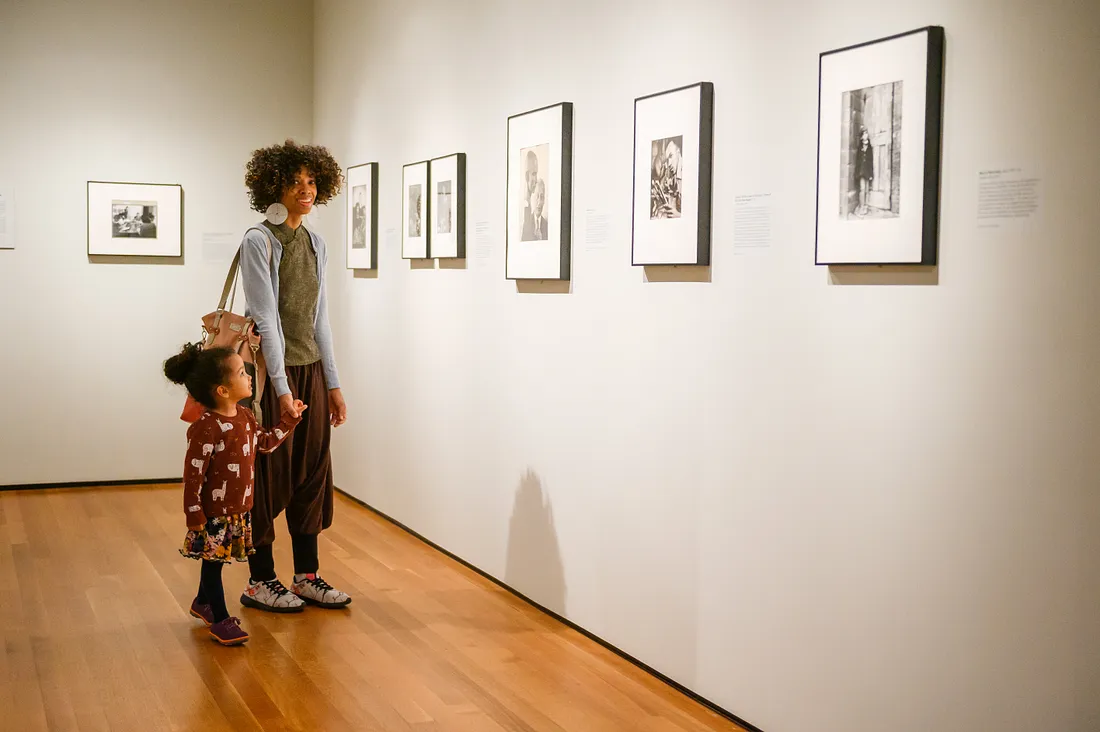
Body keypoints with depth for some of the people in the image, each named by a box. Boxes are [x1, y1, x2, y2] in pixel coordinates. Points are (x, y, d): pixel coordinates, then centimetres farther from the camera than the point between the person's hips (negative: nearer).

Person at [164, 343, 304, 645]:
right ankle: (221, 621, 17)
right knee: (213, 561, 6)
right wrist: (194, 515, -20)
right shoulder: (206, 427, -24)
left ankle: (203, 603, 43)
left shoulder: (245, 417, 2)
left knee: (215, 560, 23)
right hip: (214, 511, -8)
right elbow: (193, 473, -22)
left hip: (239, 508, 8)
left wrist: (290, 419, 14)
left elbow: (265, 443, 20)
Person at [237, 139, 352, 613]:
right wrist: (281, 389, -20)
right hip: (269, 371, -7)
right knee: (269, 475, 1)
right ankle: (260, 581, 13)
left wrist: (333, 384, 10)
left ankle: (308, 576, 19)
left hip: (310, 369, 7)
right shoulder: (258, 241, -11)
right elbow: (266, 318, -16)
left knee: (312, 472, 9)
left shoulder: (315, 244, 10)